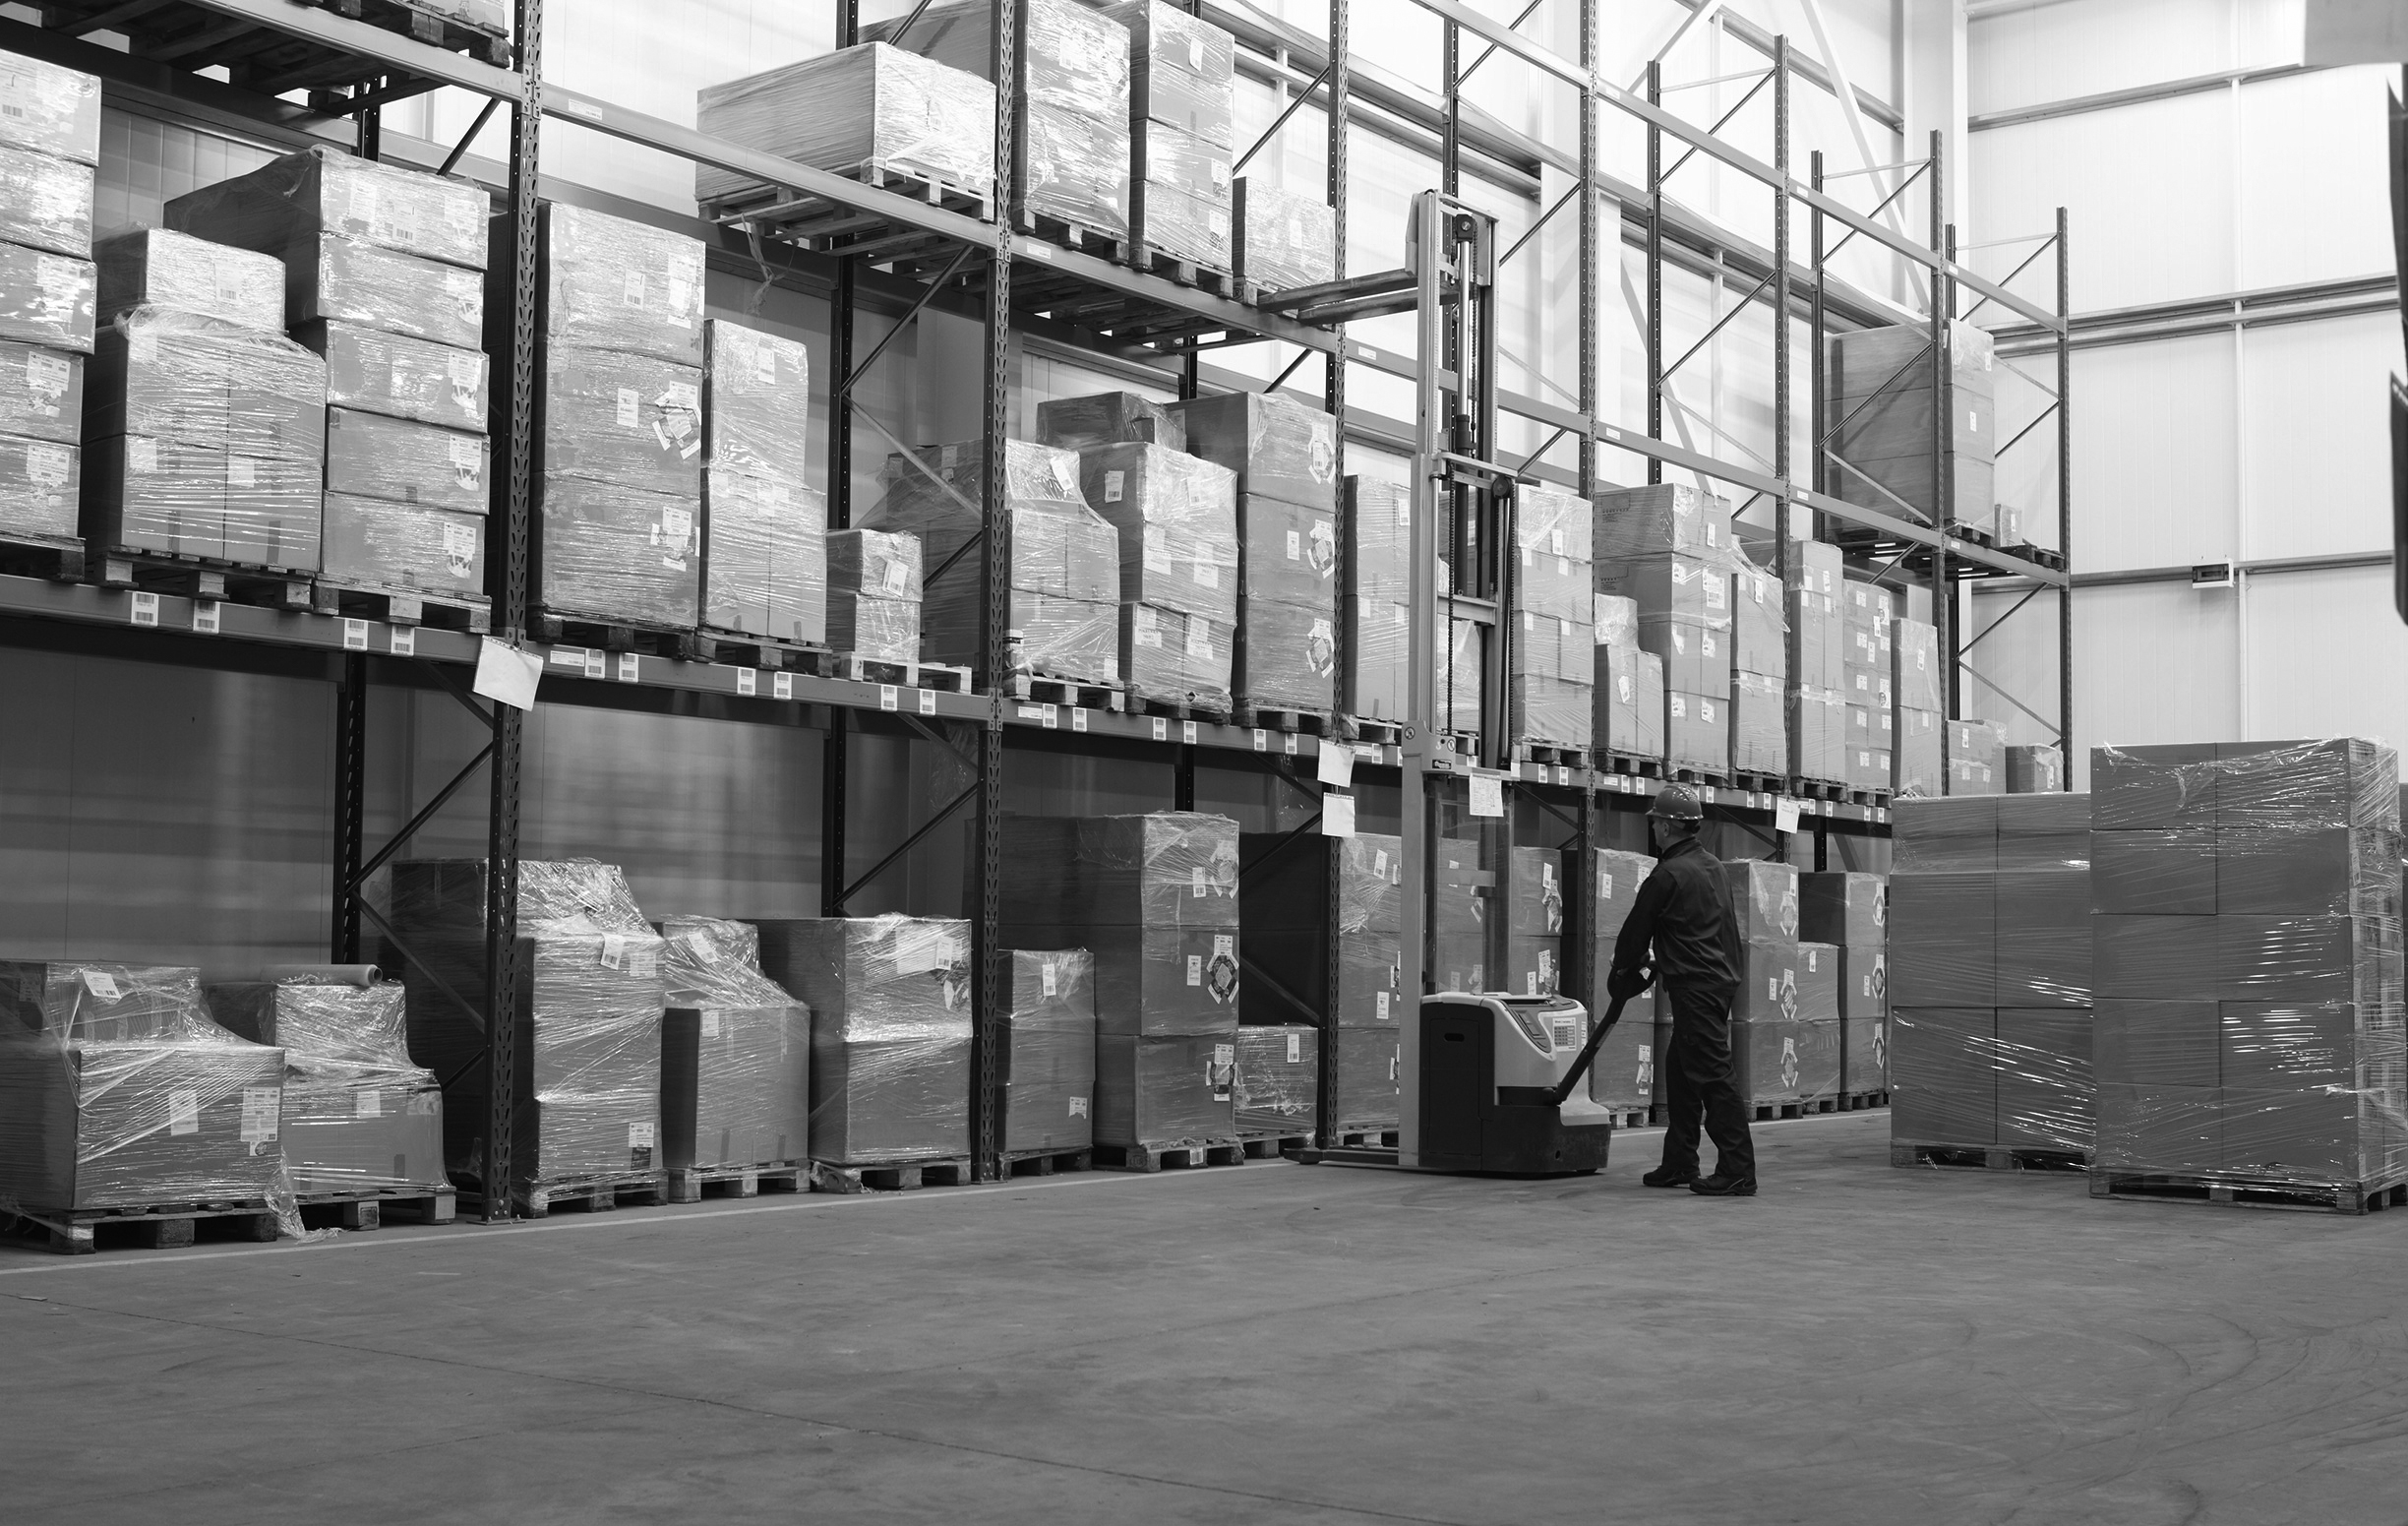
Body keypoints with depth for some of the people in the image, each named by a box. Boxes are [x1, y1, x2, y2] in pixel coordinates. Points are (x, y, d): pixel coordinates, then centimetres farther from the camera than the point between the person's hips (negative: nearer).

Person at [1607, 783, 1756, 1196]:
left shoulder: (1669, 875, -14)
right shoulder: (1710, 864, 15)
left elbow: (1637, 928, -4)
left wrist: (1624, 968, 15)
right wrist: (1654, 967, 25)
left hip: (1696, 987, -10)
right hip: (1720, 979, 10)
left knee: (1713, 1074, -10)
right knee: (1680, 1070, 16)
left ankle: (1738, 1172, -11)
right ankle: (1679, 1162, 22)